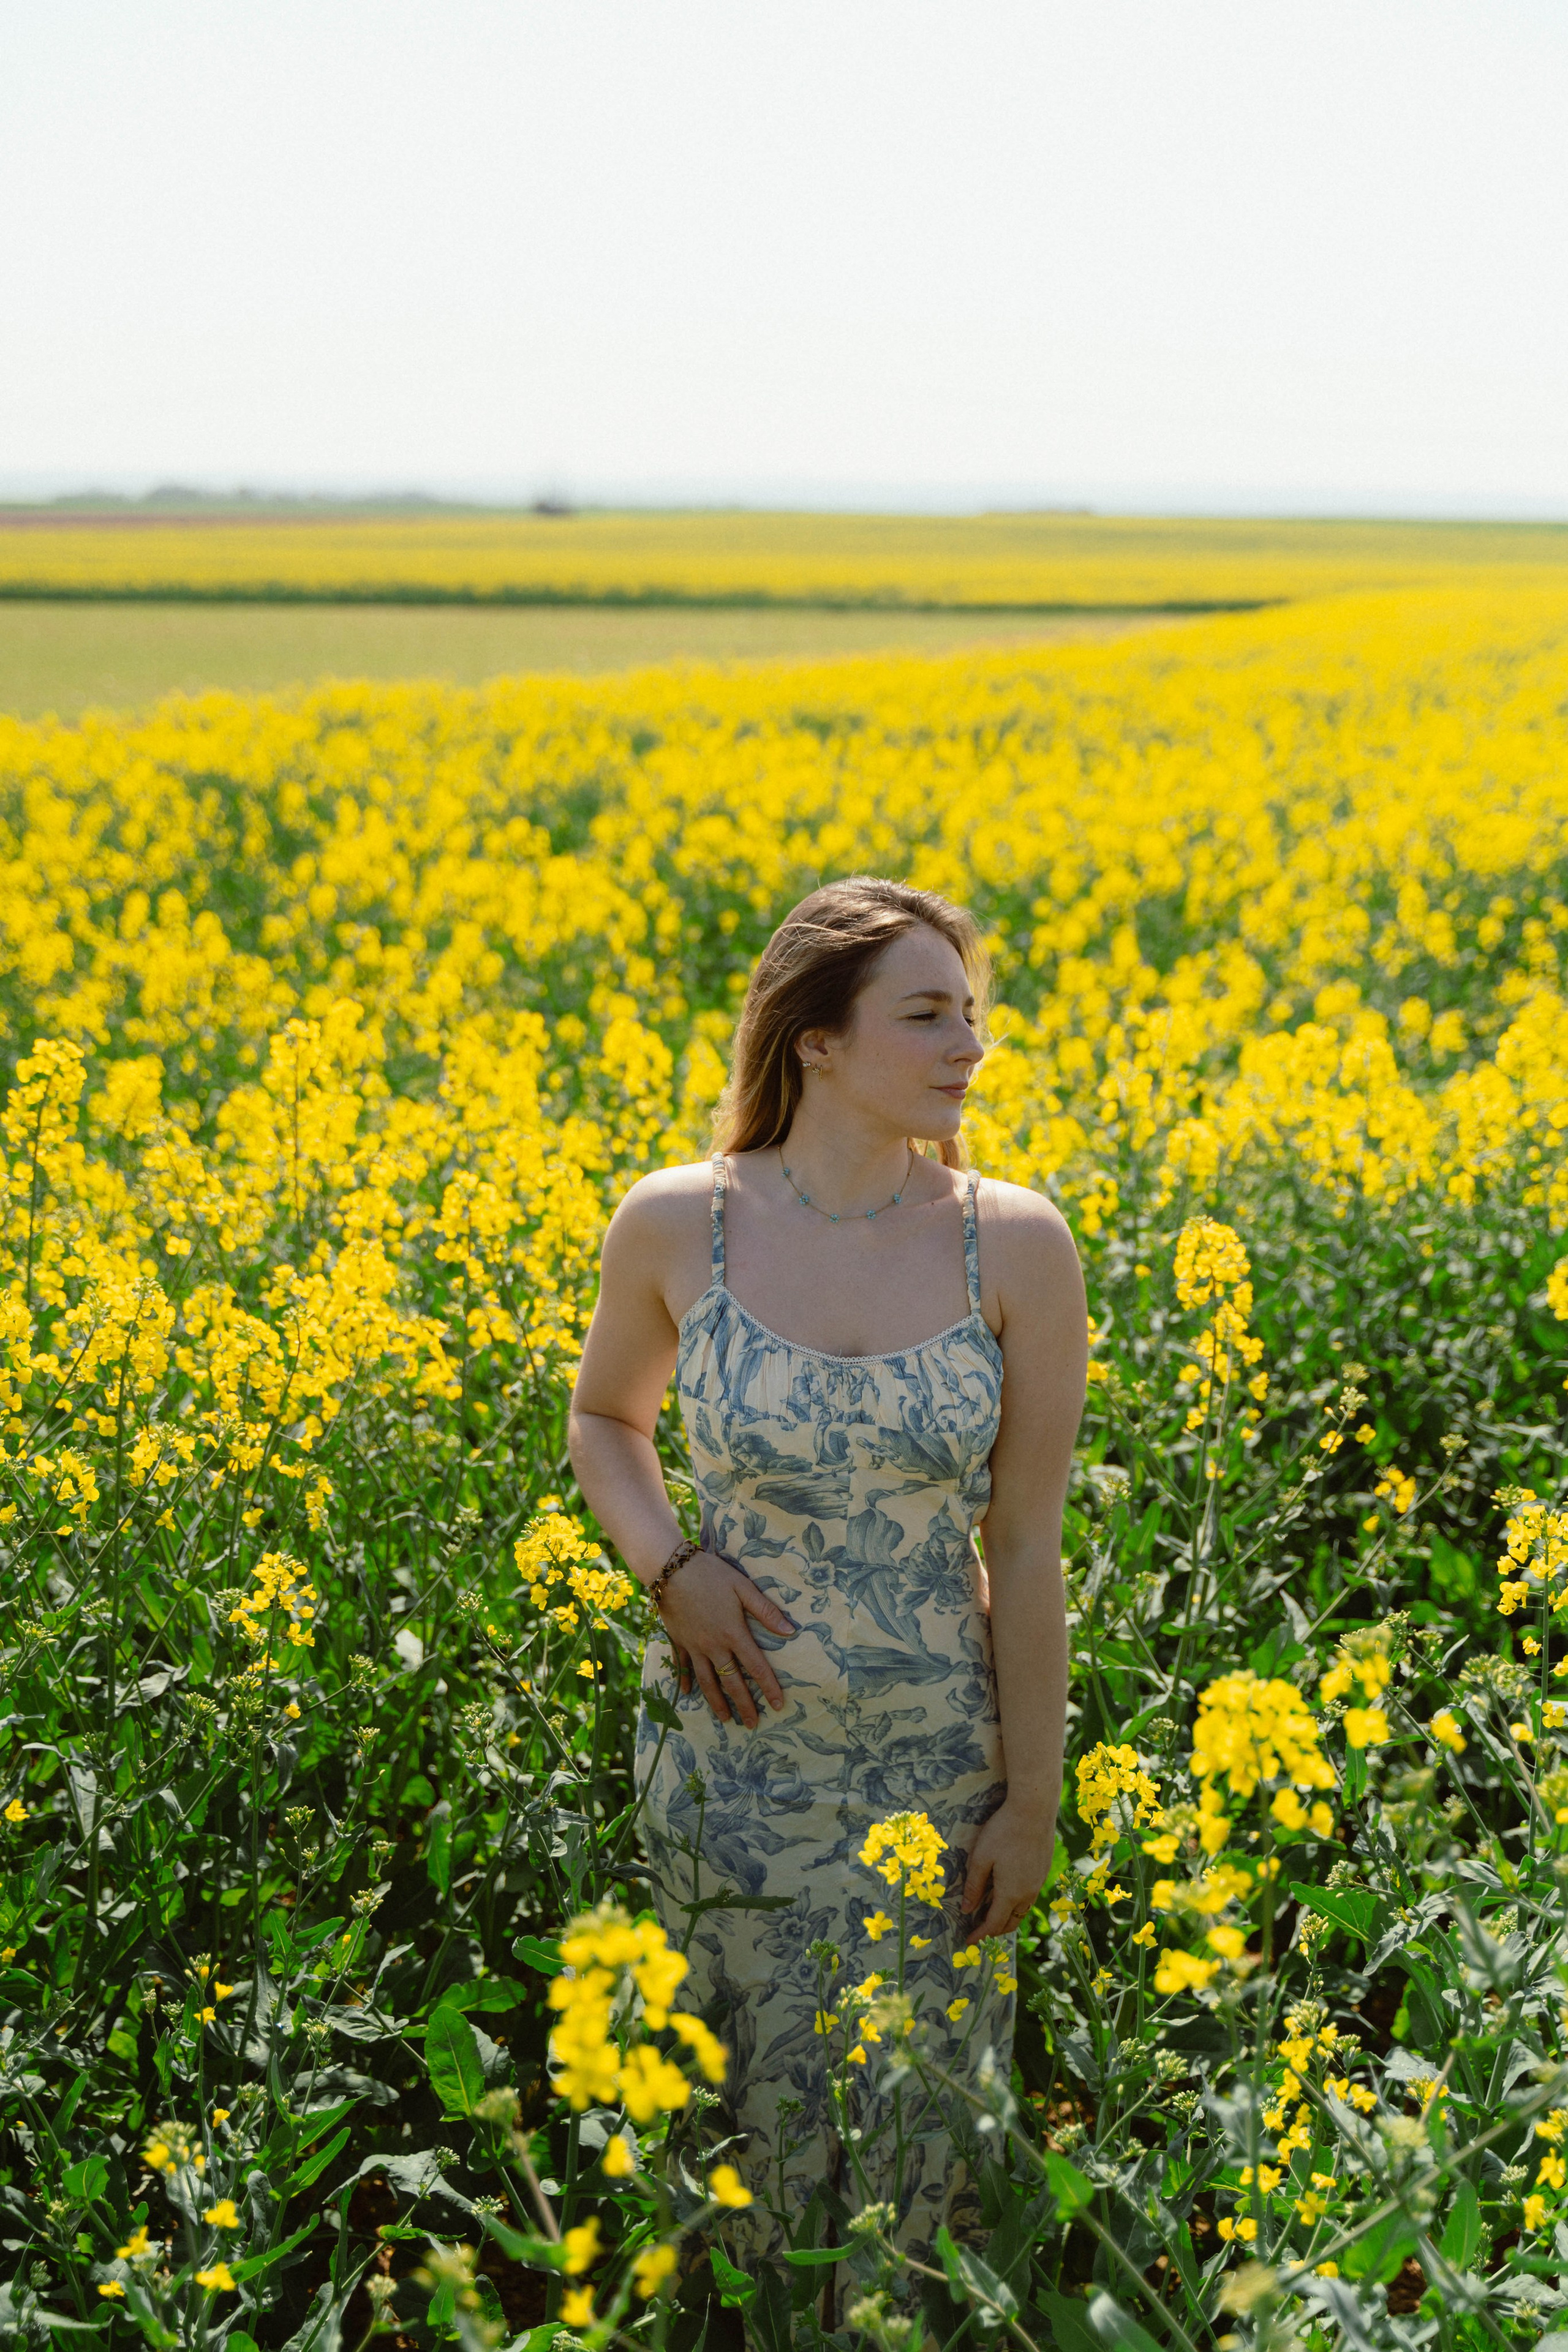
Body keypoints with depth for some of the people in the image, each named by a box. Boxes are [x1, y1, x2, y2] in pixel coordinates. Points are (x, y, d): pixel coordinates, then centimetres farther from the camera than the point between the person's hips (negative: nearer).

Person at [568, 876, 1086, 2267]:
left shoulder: (1018, 1246, -11)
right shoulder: (675, 1226, -9)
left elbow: (1025, 1544, -5)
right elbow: (604, 1423, 10)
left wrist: (1032, 1800, -3)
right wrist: (671, 1567, -9)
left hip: (937, 1757, 0)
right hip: (738, 1749, 0)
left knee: (923, 2125, 11)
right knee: (759, 2115, 12)